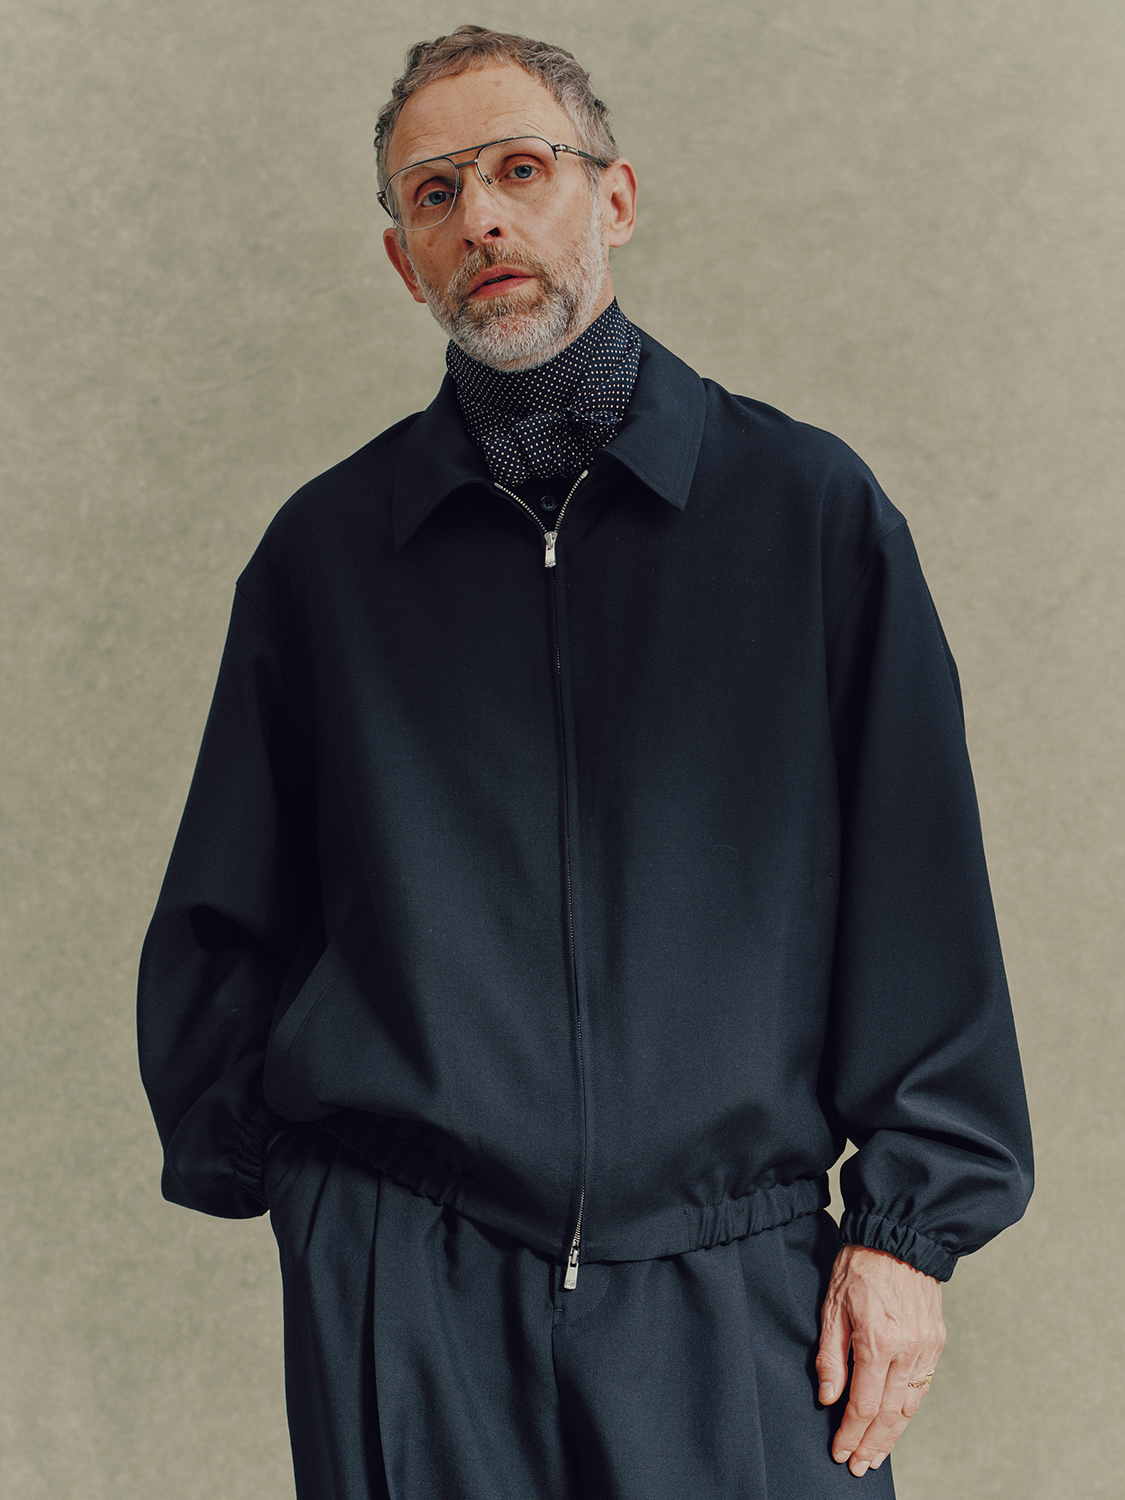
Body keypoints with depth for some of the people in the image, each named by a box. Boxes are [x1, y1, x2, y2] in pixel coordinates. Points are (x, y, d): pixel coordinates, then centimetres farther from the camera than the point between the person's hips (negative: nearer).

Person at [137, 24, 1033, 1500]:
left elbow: (919, 892, 3)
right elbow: (223, 923, 14)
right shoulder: (324, 550, 8)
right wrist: (275, 1177, 6)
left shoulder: (809, 507, 4)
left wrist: (909, 1226, -1)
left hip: (735, 1286, 0)